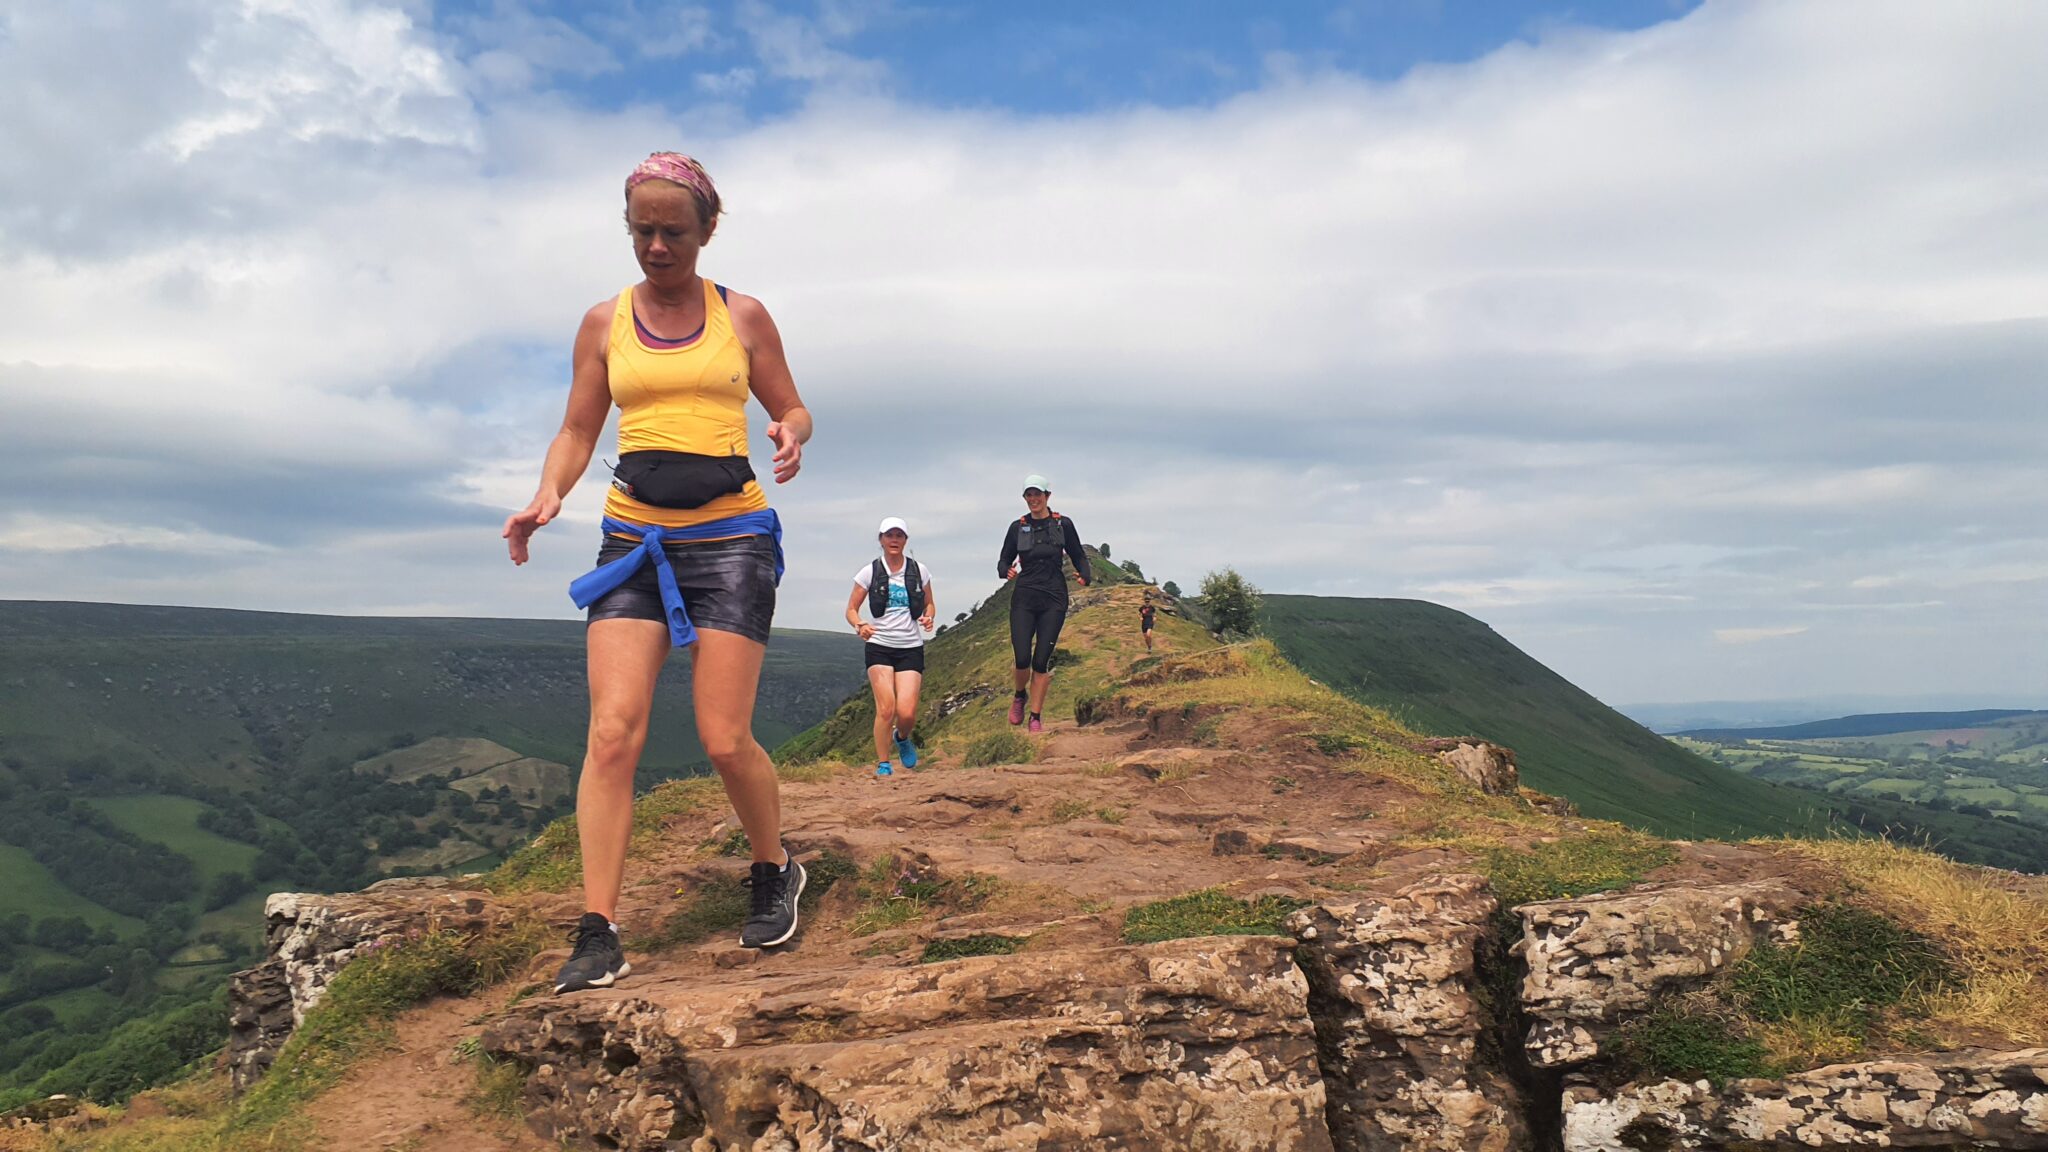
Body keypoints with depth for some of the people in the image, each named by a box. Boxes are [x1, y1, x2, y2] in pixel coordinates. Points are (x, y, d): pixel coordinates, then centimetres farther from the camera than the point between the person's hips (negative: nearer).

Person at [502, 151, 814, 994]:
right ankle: (599, 934, -6)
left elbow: (790, 409, 12)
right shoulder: (604, 323, 11)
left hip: (730, 538, -2)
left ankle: (775, 871, 23)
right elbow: (577, 431, 11)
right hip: (633, 541, 2)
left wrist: (790, 436, -12)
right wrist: (548, 496, -9)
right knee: (613, 734, -10)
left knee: (724, 740, -6)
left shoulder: (742, 316, 7)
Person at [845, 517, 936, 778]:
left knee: (907, 712, -10)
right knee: (886, 709, -15)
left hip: (911, 648, 1)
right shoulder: (870, 572, 1)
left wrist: (928, 617, -6)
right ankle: (882, 764, 3)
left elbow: (929, 604, 17)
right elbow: (851, 609, 4)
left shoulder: (919, 570, 5)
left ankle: (902, 738, 26)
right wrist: (860, 626, -18)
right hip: (879, 646, -1)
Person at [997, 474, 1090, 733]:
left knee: (1042, 660, -3)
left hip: (1054, 600, -1)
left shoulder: (1063, 524, 4)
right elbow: (1004, 560, 10)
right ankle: (1019, 697, 22)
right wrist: (1006, 571, -13)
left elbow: (1078, 556, 10)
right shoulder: (1017, 527, 7)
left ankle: (1036, 717, 8)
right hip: (1024, 598, 1)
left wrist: (1085, 576, -11)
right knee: (1022, 658, -9)